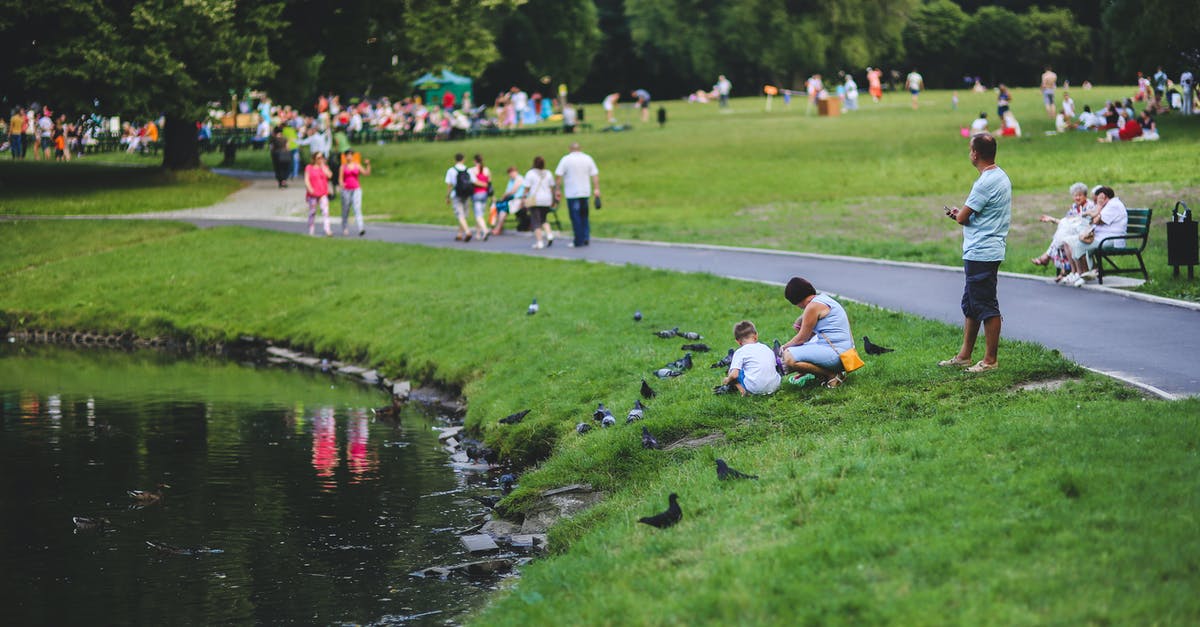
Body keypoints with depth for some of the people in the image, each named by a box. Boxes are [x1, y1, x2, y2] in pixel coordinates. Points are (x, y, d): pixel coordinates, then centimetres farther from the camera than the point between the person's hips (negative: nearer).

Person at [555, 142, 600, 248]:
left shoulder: (566, 159, -5)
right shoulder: (588, 158, 5)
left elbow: (558, 175, -7)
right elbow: (595, 175, 2)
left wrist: (558, 189, -1)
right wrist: (596, 189, 4)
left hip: (572, 193, -4)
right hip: (585, 192, 4)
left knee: (576, 218, 1)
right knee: (584, 216, 16)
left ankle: (579, 241, 1)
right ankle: (586, 238, 7)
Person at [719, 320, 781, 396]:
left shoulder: (740, 352, 0)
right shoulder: (766, 348, 16)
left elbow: (734, 375, -9)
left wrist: (727, 380, 13)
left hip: (755, 389, -5)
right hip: (774, 386, 5)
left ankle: (741, 389, -7)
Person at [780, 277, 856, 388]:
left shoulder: (813, 306, -14)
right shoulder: (823, 298, 16)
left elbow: (802, 338, -8)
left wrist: (784, 347, 6)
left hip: (837, 353, -11)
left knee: (789, 357, -25)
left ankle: (832, 375, -12)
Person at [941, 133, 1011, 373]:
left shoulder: (986, 182, -19)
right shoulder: (1001, 177, 13)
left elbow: (963, 217, -16)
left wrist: (958, 214, 7)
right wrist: (961, 213, 11)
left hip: (982, 253, -11)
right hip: (981, 252, 11)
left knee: (986, 307, -4)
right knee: (970, 305, 17)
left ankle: (990, 360, 2)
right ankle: (965, 355, 24)